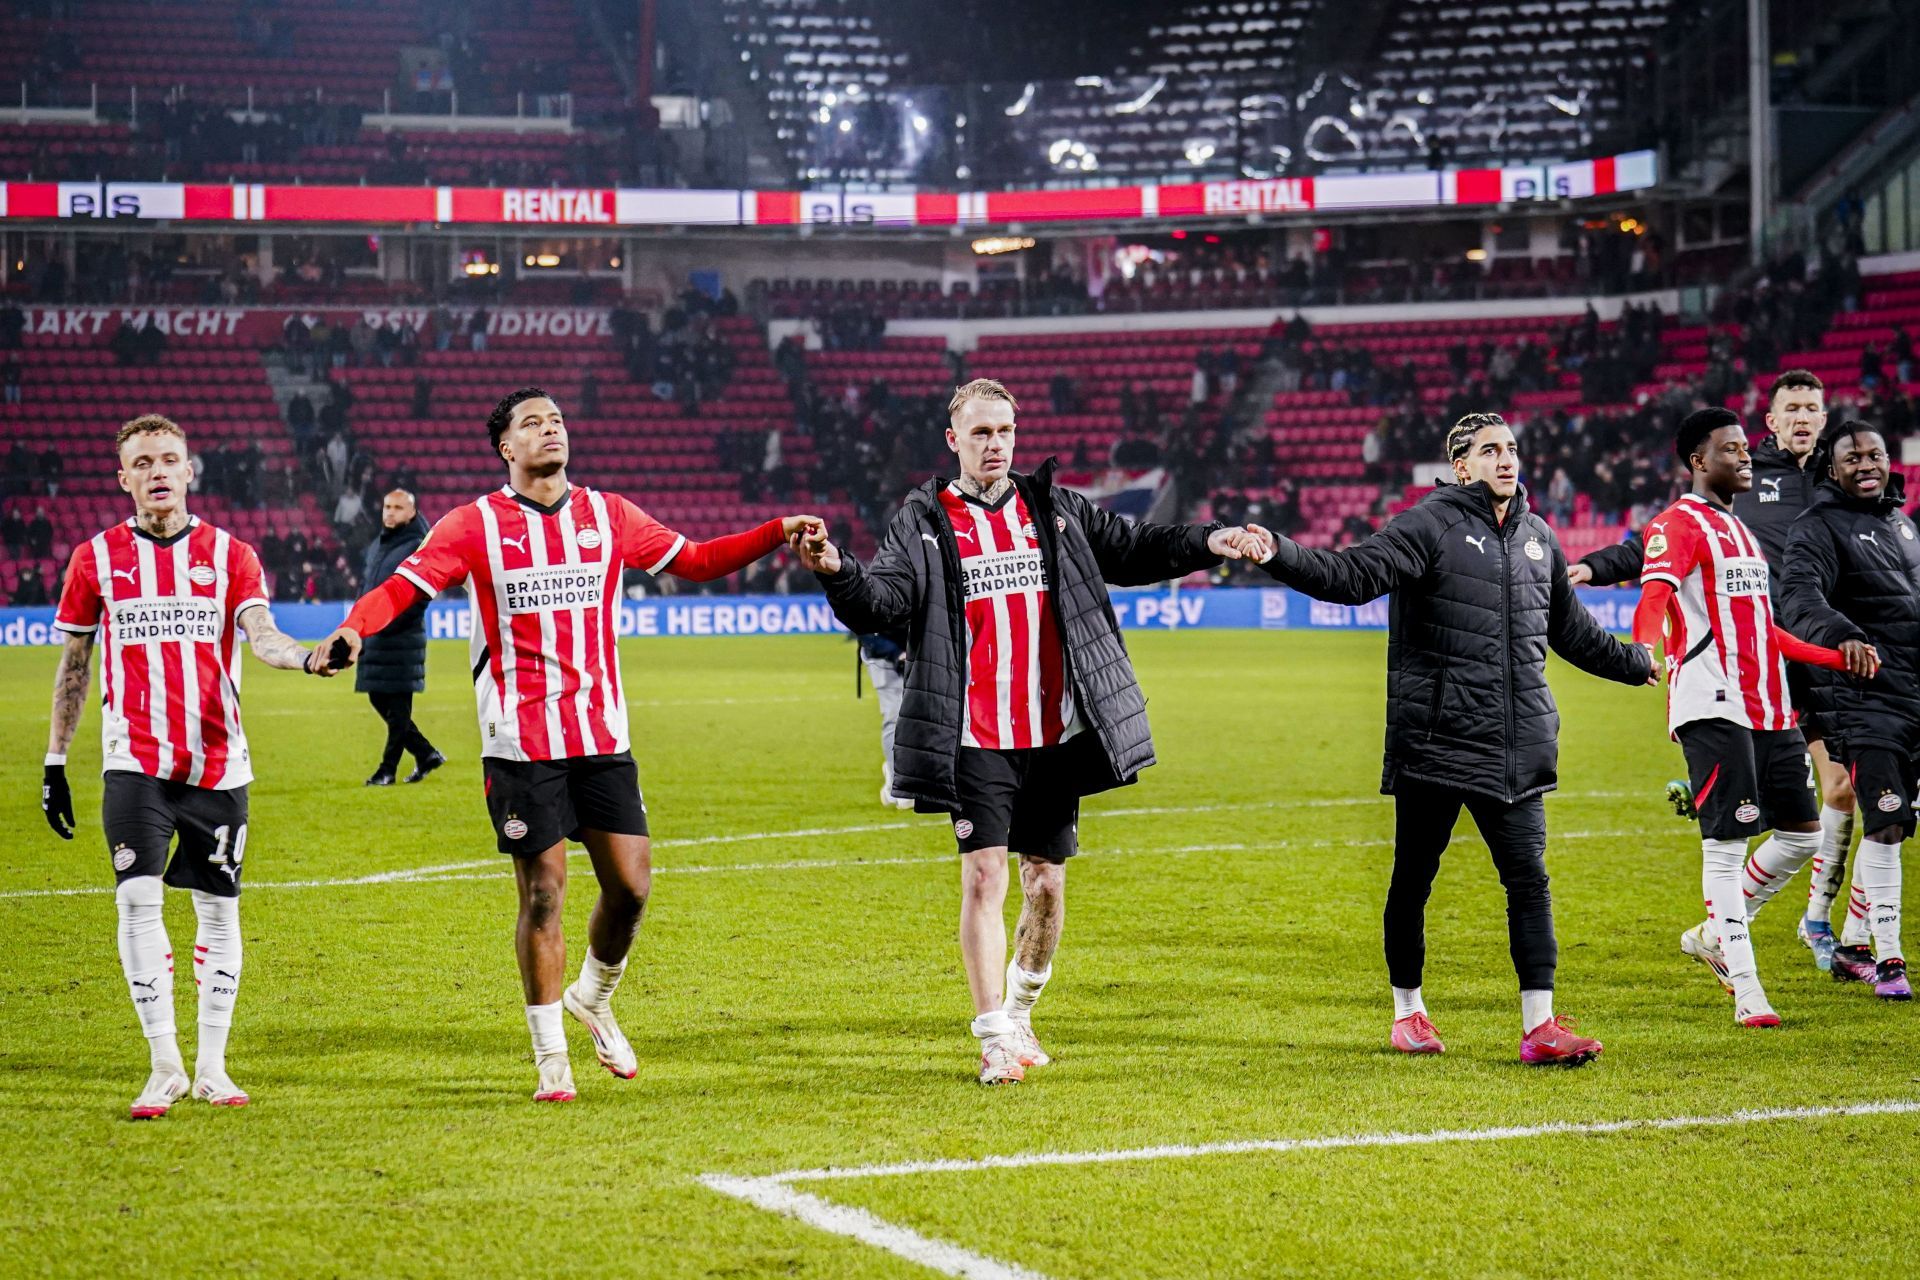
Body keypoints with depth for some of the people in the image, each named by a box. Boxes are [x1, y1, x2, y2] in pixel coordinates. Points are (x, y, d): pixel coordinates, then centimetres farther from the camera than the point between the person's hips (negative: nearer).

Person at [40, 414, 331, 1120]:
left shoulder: (229, 554, 4)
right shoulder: (96, 559, 5)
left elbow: (262, 637, -10)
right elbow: (73, 664, 12)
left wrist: (307, 658, -32)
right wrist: (55, 760, 10)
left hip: (217, 762, 1)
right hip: (134, 762, -1)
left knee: (218, 909, 3)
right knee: (138, 900, -13)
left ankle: (211, 1067, 14)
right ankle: (164, 1067, -5)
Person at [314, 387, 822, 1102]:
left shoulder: (606, 515, 9)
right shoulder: (476, 525, -1)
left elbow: (694, 561, 18)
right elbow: (402, 586, -8)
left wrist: (778, 533, 8)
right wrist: (353, 629, -27)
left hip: (601, 735, 3)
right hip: (520, 742, -3)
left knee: (630, 883, -2)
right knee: (542, 892, -3)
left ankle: (594, 998, 27)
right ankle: (551, 1056, 10)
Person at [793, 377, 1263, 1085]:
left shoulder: (1053, 508, 10)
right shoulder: (924, 522, 2)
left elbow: (1131, 549, 14)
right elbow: (882, 601, -10)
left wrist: (1206, 544, -1)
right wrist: (839, 573, -31)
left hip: (1056, 736, 3)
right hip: (977, 740, -3)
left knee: (1047, 884, 7)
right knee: (984, 877, -10)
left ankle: (1020, 1012, 29)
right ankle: (995, 1041, -4)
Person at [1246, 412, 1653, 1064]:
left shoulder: (1537, 538, 16)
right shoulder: (1430, 525, -4)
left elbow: (1571, 628, 31)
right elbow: (1354, 574, -16)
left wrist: (1634, 663, 44)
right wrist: (1280, 556, -33)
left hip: (1516, 745, 5)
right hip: (1435, 740, -5)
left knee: (1528, 877, -2)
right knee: (1413, 879, 5)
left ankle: (1540, 1024, -1)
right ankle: (1408, 1010, 21)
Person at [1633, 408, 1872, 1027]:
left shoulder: (1739, 529, 23)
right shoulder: (1679, 524, -5)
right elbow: (1655, 593, -24)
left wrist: (1838, 656, 25)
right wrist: (1646, 647, -44)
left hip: (1770, 708, 9)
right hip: (1714, 708, -9)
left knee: (1801, 832, 10)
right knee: (1727, 841, -7)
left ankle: (1714, 935, 24)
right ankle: (1744, 986, -4)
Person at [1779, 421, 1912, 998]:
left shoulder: (1901, 521, 18)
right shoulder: (1820, 526, -8)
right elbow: (1799, 596, -25)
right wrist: (1841, 636, -43)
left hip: (1912, 692, 8)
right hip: (1862, 695, -8)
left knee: (1887, 824, 11)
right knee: (1885, 822, -13)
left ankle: (1853, 945, 22)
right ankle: (1888, 958, -9)